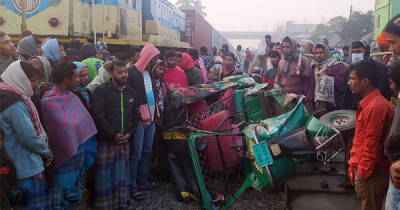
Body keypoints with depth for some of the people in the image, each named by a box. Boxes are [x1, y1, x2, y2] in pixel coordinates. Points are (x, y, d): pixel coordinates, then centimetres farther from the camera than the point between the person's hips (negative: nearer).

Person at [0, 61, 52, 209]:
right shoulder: (16, 104, -21)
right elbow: (28, 137, -23)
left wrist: (44, 151, 5)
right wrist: (46, 152, -5)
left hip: (19, 165, 10)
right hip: (26, 167, -10)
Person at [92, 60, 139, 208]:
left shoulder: (131, 92, 10)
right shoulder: (101, 91, -7)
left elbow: (135, 115, 14)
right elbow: (98, 115, -15)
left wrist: (130, 133, 0)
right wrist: (114, 135, -14)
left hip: (125, 140, 5)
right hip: (106, 140, -5)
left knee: (122, 173, 12)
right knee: (104, 174, 0)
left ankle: (122, 203, 24)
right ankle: (104, 205, 12)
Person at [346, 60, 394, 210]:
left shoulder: (376, 107, -20)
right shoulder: (369, 103, 14)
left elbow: (372, 144, -21)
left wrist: (363, 172, -16)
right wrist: (355, 164, 16)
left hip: (371, 173, -10)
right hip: (364, 169, 10)